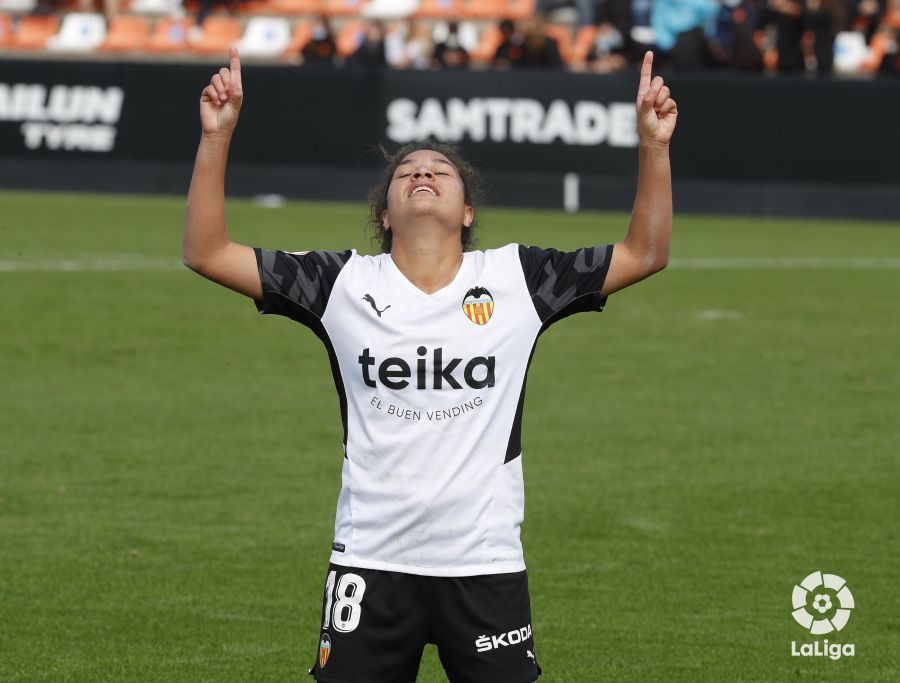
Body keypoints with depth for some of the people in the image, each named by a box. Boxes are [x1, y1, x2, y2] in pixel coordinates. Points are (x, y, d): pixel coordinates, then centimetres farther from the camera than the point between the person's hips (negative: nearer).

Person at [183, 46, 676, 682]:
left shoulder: (517, 280, 3)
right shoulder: (345, 284, 2)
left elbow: (645, 253, 7)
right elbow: (207, 252, 2)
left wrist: (654, 145, -5)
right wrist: (217, 137, -8)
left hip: (487, 564, 0)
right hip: (369, 562, 0)